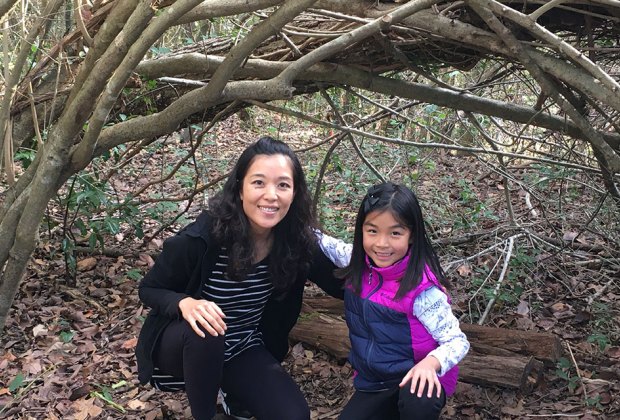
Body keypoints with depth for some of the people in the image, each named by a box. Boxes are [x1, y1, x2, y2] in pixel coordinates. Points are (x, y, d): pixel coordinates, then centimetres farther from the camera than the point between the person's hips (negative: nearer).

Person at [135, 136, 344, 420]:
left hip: (243, 350, 3)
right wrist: (185, 303, -36)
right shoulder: (202, 237, -28)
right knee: (204, 334, -37)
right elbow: (149, 289, -14)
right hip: (186, 345, -3)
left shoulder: (297, 241, -17)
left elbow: (341, 286, -6)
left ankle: (235, 395, 15)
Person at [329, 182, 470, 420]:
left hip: (416, 381, -6)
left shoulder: (422, 289, -23)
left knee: (417, 401, -37)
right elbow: (328, 246, 14)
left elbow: (457, 341, -19)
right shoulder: (360, 264, -6)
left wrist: (430, 363, -38)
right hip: (373, 384, 6)